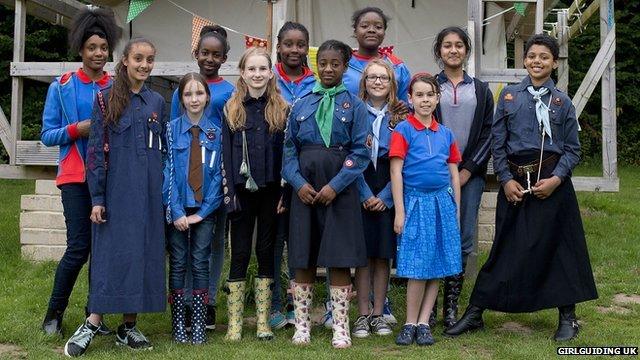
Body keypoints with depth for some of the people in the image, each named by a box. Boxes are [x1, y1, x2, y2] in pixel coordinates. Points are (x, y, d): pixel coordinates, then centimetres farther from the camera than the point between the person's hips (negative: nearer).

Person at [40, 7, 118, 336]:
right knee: (79, 247, -9)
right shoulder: (61, 87, 2)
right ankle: (54, 313, 9)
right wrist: (78, 129, -14)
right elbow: (47, 135, 2)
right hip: (77, 177, -3)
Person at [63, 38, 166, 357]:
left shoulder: (157, 102, 11)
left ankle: (128, 327, 12)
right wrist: (97, 197, -11)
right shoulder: (106, 98, -1)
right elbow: (96, 150, -5)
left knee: (143, 253, 4)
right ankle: (92, 324, 0)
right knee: (113, 253, -6)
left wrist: (162, 193, 9)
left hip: (149, 192, 4)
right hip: (117, 190, -4)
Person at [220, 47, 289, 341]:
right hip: (242, 191, 0)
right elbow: (226, 154, 2)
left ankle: (263, 320, 14)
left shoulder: (282, 110, 6)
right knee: (240, 253, 3)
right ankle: (234, 322, 8)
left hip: (271, 190, 0)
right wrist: (229, 192, -7)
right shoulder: (231, 110, 5)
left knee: (267, 251, 6)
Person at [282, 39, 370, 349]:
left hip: (340, 191, -2)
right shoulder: (301, 106, 10)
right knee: (303, 260, 5)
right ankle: (302, 324, 15)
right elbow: (289, 149, 7)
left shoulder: (354, 106, 3)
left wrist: (335, 185, -13)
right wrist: (299, 183, -8)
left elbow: (360, 151, -4)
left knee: (339, 260, 0)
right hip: (304, 190, 2)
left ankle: (340, 327, 8)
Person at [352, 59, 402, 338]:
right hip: (360, 193, -1)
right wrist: (366, 195, -10)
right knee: (363, 254, 0)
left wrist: (385, 196, -8)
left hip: (388, 195, 1)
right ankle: (363, 315, 7)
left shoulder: (399, 117, 6)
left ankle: (378, 315, 12)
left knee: (383, 254, 4)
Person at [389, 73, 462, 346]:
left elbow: (454, 174, 14)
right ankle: (410, 324, 7)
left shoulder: (446, 133, 10)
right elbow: (396, 172, -7)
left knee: (437, 266, 4)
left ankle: (424, 323, 13)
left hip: (443, 202, 4)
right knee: (418, 267, -4)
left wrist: (456, 210, 11)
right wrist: (399, 211, -10)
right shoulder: (403, 130, -3)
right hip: (415, 201, -4)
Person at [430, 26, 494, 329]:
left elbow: (488, 133, 7)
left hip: (469, 175, 2)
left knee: (463, 241, 2)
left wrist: (469, 169, -5)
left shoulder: (481, 90, 13)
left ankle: (451, 306, 10)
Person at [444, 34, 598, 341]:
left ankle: (567, 317, 16)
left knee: (558, 246, 3)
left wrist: (556, 179, -11)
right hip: (515, 181, 1)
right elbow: (497, 142, 5)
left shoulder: (562, 102, 4)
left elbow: (572, 149, 4)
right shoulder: (509, 96, 6)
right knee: (506, 247, 3)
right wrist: (506, 179, -5)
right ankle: (474, 313, 12)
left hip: (551, 182, 0)